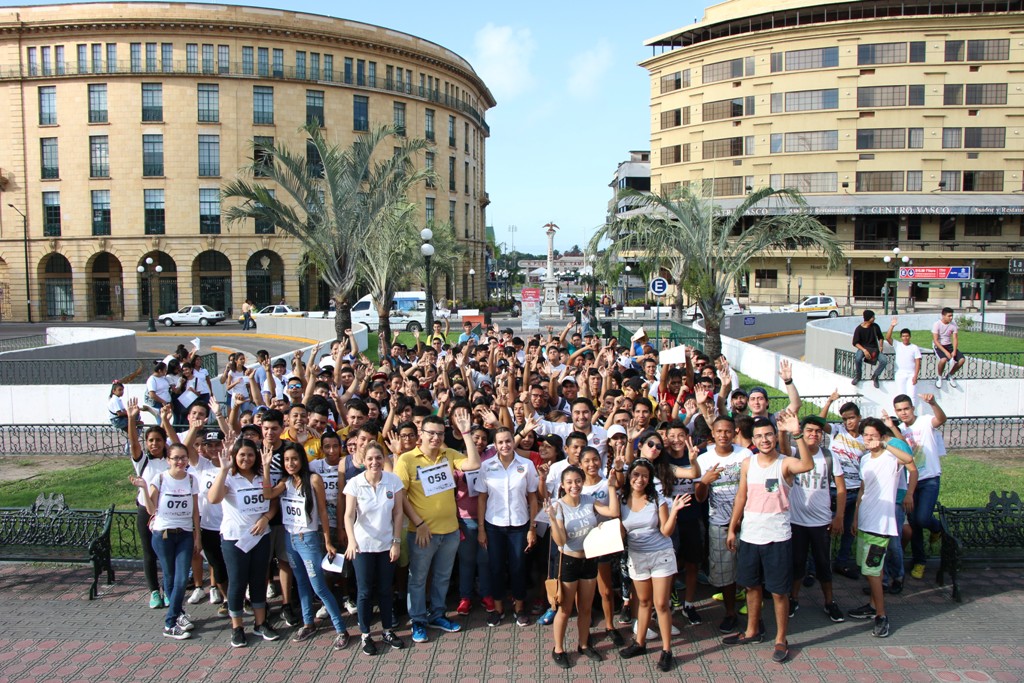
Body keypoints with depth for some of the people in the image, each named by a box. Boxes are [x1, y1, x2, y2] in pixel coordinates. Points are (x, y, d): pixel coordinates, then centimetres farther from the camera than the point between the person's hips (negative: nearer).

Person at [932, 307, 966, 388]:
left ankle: (949, 375, 9)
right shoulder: (937, 324, -15)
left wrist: (954, 351, -19)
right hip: (938, 346, -5)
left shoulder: (953, 324, -2)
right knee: (943, 359, -35)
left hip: (949, 345, 5)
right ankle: (939, 377, -7)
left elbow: (955, 339, -2)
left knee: (962, 359, -17)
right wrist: (945, 352, -27)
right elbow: (935, 340, -19)